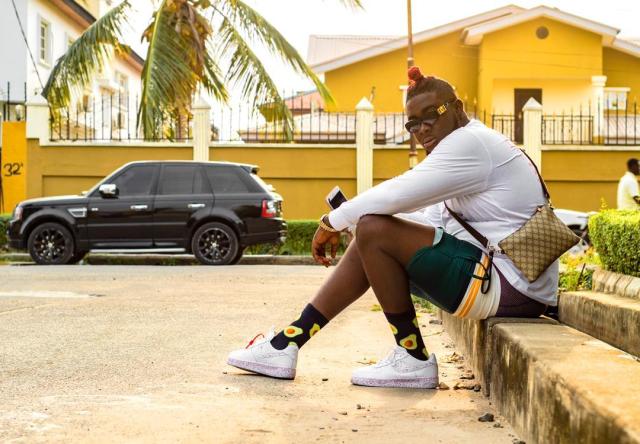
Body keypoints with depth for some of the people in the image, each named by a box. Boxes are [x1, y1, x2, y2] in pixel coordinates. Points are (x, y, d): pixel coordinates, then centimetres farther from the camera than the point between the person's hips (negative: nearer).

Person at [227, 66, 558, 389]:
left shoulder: (470, 142, -13)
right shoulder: (471, 145, 19)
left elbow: (397, 194, -20)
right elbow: (436, 217, 17)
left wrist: (332, 222, -5)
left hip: (511, 287, -11)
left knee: (373, 230, -16)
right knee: (370, 244, 10)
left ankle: (415, 360, -6)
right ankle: (286, 343, 7)